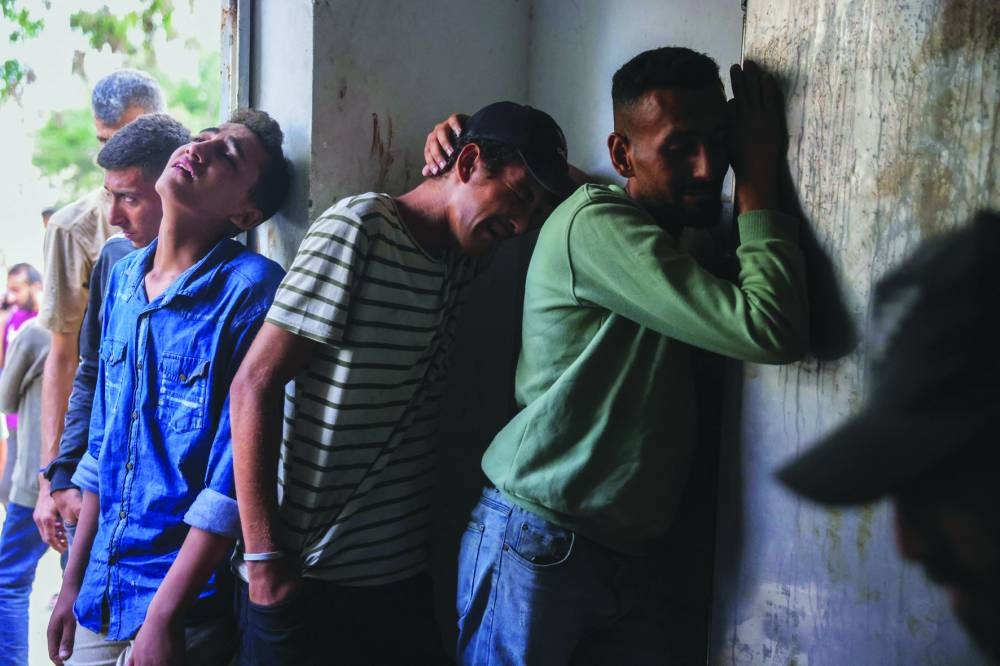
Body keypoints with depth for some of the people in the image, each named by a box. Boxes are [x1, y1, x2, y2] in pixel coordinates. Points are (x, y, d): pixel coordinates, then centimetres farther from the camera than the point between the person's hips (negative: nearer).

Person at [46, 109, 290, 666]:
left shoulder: (252, 288, -17)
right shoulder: (124, 277, 4)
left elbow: (236, 476, -19)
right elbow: (104, 443, 11)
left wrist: (162, 619, -18)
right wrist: (74, 579, 13)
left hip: (188, 601, -6)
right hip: (103, 594, 6)